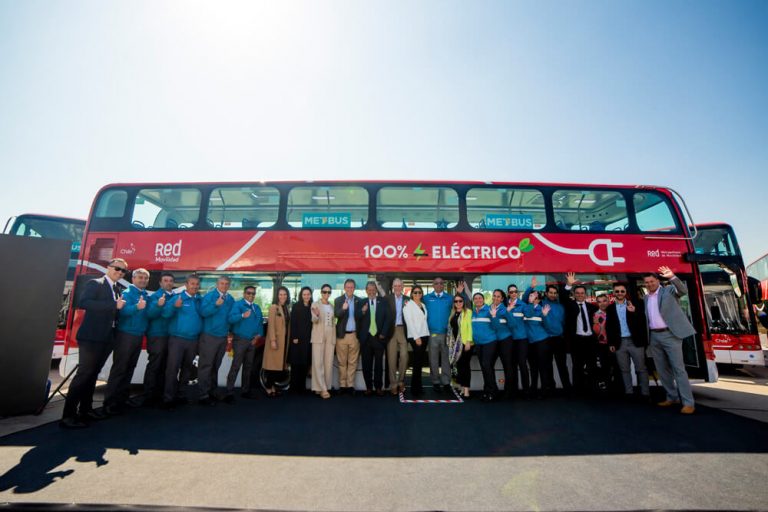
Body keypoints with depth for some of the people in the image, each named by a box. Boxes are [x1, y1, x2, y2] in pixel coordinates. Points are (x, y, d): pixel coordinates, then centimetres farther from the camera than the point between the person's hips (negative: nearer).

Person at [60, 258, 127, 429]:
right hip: (91, 336, -7)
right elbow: (83, 303, -21)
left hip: (106, 337, 8)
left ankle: (85, 409, 24)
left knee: (93, 373, 14)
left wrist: (121, 306, 1)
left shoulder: (117, 289, 16)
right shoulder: (95, 283, -6)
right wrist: (114, 305, -23)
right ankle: (68, 415, -1)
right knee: (84, 373, -7)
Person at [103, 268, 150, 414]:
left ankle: (122, 399, 20)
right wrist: (137, 307, -40)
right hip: (125, 335, -7)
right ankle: (110, 403, -1)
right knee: (119, 368, -7)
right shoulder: (127, 293, -7)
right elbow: (122, 311, -23)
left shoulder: (147, 296, 13)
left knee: (129, 368, 11)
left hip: (139, 335, 7)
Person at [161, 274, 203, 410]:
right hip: (177, 338, -5)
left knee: (187, 368, 14)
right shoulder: (177, 298, -5)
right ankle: (168, 398, 4)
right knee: (172, 368, -4)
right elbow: (165, 314, -16)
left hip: (193, 340, 5)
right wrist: (175, 306, -34)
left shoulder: (200, 300, 9)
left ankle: (181, 395, 26)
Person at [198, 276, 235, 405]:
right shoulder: (209, 296, -7)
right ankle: (203, 395, 4)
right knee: (205, 366, -3)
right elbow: (203, 312, -20)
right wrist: (216, 305, -31)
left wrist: (230, 330, 11)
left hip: (223, 337, 6)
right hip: (209, 336, -6)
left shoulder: (230, 299, 9)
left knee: (215, 366, 14)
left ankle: (212, 392, 24)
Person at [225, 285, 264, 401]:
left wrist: (259, 334, 2)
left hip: (252, 341, 7)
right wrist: (243, 315, -42)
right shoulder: (238, 304, -9)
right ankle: (229, 392, -3)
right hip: (240, 340, -7)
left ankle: (245, 390, 24)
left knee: (248, 366, 14)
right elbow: (231, 319, -25)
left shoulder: (257, 307, 14)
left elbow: (260, 322, 17)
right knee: (236, 366, -10)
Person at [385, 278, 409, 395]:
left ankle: (401, 380, 16)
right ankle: (393, 384, 12)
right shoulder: (387, 298, 3)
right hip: (391, 330, -1)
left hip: (403, 330, 1)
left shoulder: (407, 299, 9)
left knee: (404, 356, -3)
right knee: (391, 357, 2)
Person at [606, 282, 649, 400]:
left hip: (635, 341, -2)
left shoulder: (635, 305, 4)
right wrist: (611, 343, 2)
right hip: (619, 342, 2)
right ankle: (628, 393, 15)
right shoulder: (610, 308, 8)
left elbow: (642, 322, -5)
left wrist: (634, 312, -23)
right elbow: (608, 327, 8)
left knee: (641, 368, 2)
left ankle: (645, 393, 9)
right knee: (624, 370, 8)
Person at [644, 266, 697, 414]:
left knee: (678, 368, -7)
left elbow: (683, 290, -23)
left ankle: (688, 402, -2)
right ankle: (672, 398, 23)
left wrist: (672, 277, -35)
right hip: (654, 337, 6)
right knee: (663, 369, 11)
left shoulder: (669, 290, -2)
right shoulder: (646, 298, 15)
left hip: (670, 335, -6)